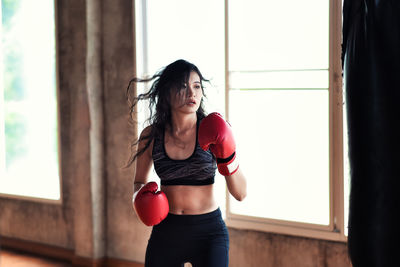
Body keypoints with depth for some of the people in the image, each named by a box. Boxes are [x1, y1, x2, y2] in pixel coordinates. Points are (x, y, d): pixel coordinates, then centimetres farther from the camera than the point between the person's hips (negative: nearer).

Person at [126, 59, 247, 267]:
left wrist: (227, 158, -22)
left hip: (209, 233, -2)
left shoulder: (213, 133, -7)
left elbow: (240, 194, -7)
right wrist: (141, 197, -6)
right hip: (166, 232, 2)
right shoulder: (151, 136, -2)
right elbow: (139, 182, 15)